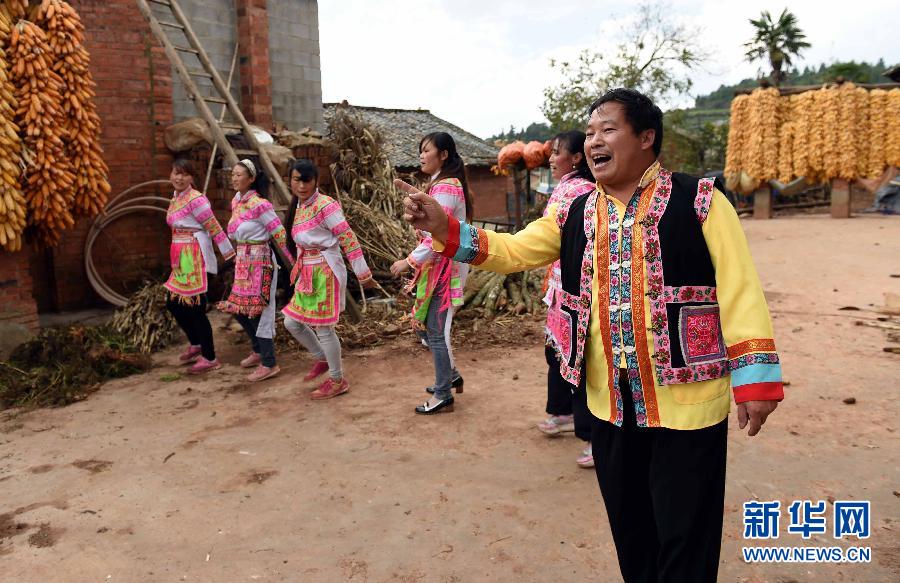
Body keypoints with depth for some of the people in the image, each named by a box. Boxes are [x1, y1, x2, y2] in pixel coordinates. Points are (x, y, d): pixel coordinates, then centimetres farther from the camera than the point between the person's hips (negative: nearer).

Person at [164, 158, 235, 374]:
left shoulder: (195, 199, -14)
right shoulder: (175, 199, 14)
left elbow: (214, 228, -15)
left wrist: (230, 255, -16)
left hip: (194, 257, -9)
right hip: (181, 259, 9)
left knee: (194, 308, -4)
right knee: (174, 303, 15)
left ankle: (210, 358, 8)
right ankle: (196, 344, 35)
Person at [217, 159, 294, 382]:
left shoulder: (259, 204, -18)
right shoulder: (236, 201, 8)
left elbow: (280, 233, -15)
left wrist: (293, 262, -12)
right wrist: (237, 256, 20)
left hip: (259, 261, -9)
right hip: (243, 261, 9)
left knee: (258, 311, -5)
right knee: (239, 309, 16)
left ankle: (269, 364, 5)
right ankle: (259, 351, 34)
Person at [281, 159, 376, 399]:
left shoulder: (324, 205, -16)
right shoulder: (298, 207, 10)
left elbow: (348, 240, -16)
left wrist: (363, 273, -15)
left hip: (325, 272, -8)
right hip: (307, 273, 9)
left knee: (323, 327, -2)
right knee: (292, 322, 14)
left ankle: (338, 381, 14)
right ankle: (321, 358, 35)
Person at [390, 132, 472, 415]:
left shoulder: (445, 187, -17)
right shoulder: (443, 184, 15)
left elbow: (437, 235, -23)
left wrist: (410, 261, -17)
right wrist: (417, 260, 12)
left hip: (444, 266, -10)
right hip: (437, 265, 10)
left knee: (436, 331, -2)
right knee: (427, 324, 18)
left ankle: (443, 396, 10)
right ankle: (451, 375, 34)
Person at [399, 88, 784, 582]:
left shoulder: (699, 201, -7)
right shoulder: (575, 215, 7)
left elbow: (739, 291, -9)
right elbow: (514, 251, 2)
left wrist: (755, 380, -13)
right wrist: (443, 228, -10)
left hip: (687, 401, -4)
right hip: (610, 401, 5)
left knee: (685, 539, 9)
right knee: (629, 530, 21)